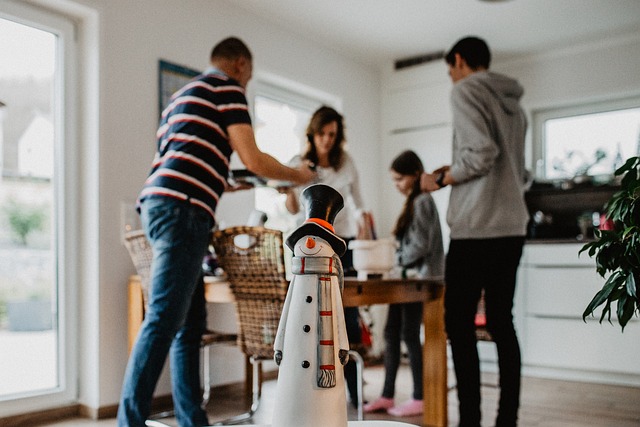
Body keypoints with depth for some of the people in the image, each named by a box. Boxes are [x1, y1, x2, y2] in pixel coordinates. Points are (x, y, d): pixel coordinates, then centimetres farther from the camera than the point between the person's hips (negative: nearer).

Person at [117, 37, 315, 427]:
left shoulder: (184, 95, 31)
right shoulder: (227, 87, 4)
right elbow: (253, 159, -3)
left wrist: (233, 184, 38)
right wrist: (299, 175, 14)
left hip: (161, 204, 9)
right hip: (182, 209, -9)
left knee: (191, 323, 9)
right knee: (164, 320, -12)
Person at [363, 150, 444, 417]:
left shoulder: (422, 201, -11)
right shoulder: (412, 202, 16)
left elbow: (420, 245, -18)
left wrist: (394, 260, -11)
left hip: (420, 278, -9)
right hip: (406, 278, 9)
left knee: (410, 335, -3)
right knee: (391, 332, 9)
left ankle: (420, 398, 8)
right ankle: (387, 395, 16)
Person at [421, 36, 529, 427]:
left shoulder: (466, 89, -4)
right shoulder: (515, 104, 19)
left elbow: (481, 153, -17)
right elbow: (519, 173, 19)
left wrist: (440, 180, -3)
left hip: (477, 228, -8)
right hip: (513, 227, 8)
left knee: (459, 323, -2)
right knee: (501, 322, 11)